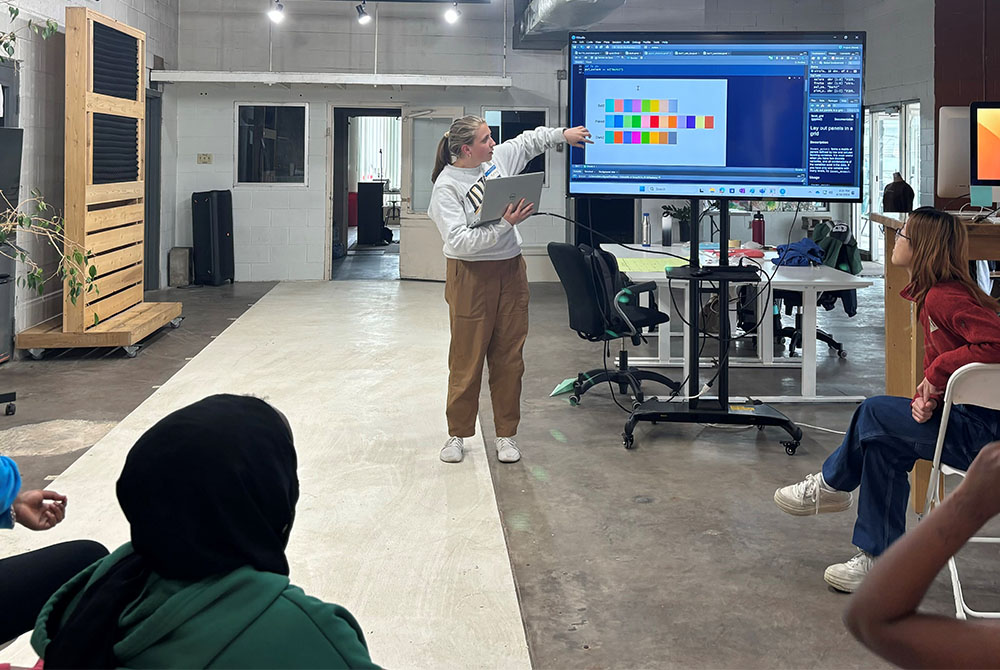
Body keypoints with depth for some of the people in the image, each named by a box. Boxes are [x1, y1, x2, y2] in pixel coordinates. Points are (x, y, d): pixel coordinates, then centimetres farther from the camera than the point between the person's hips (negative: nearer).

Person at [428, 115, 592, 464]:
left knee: (508, 357, 8)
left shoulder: (498, 158, 4)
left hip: (511, 271, 6)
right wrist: (504, 224, -27)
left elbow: (528, 140, 26)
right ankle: (457, 434, 16)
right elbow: (459, 241, -24)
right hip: (471, 277, -6)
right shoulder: (447, 187, -15)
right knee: (467, 359, 1)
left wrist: (563, 134, 23)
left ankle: (506, 434, 17)